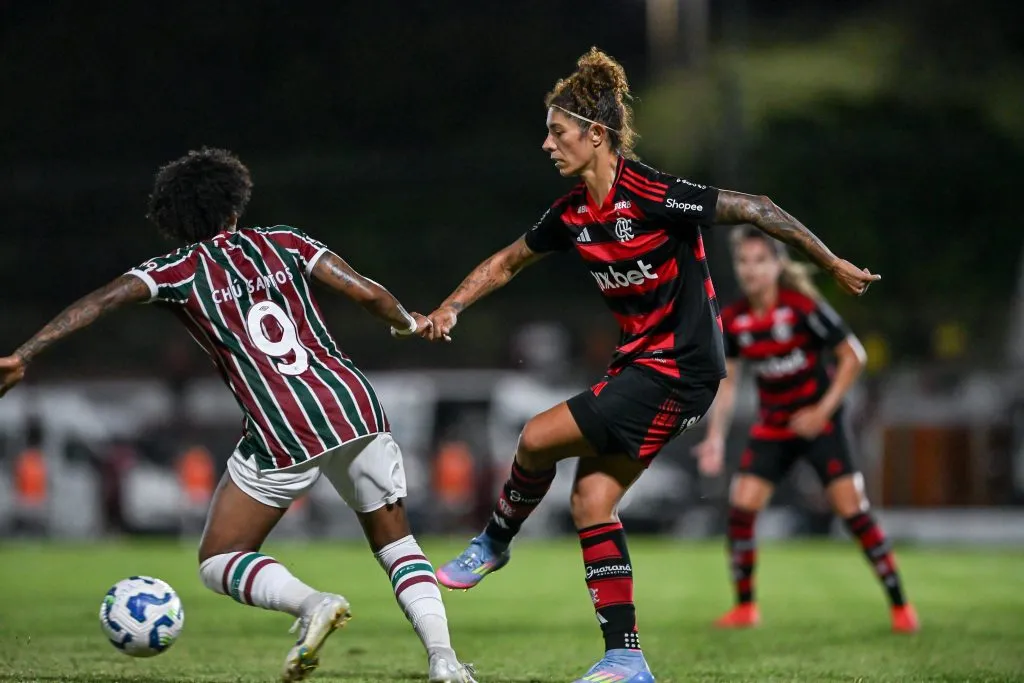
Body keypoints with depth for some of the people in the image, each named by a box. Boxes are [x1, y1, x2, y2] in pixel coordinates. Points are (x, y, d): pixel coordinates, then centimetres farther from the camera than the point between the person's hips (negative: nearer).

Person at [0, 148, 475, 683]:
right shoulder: (283, 243, 15)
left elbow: (99, 301, -7)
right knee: (395, 542, 19)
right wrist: (407, 323, 29)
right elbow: (368, 293, 9)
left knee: (218, 563, 11)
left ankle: (311, 602, -18)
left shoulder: (180, 271, 7)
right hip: (355, 403, 4)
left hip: (283, 437, -3)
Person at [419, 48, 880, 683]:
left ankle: (495, 541, 18)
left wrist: (833, 263, -8)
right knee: (591, 500, 3)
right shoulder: (573, 214, 4)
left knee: (537, 438, -10)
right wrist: (450, 308, 8)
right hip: (641, 363, 8)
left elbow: (755, 209, -14)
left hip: (679, 369, -8)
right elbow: (508, 261, 21)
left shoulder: (653, 196, -20)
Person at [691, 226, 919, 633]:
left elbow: (853, 355, -12)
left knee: (852, 511, -11)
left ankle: (900, 606, 0)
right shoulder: (732, 320, -4)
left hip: (818, 423, -4)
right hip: (772, 428, 4)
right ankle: (745, 607, 6)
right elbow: (726, 381, 5)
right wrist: (715, 437, -4)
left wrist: (823, 410, -16)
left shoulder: (803, 306, -18)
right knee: (741, 506, -10)